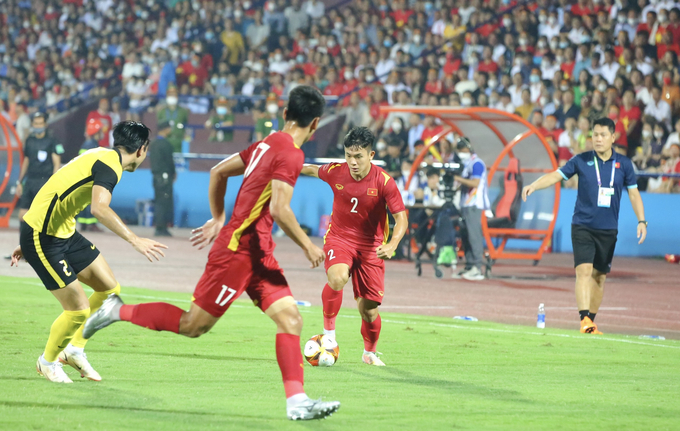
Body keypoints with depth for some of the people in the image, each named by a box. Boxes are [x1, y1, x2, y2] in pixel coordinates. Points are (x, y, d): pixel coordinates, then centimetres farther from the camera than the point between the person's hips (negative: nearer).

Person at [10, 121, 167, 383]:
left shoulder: (102, 157, 13)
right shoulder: (109, 164, -18)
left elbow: (57, 195, 19)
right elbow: (99, 209, -37)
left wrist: (28, 242, 24)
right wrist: (134, 240, -41)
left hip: (64, 233, 10)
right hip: (43, 238, -10)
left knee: (109, 288, 9)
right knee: (79, 310, -7)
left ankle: (75, 349, 24)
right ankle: (47, 362, 19)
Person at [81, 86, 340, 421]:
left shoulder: (268, 144, 12)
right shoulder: (290, 154, -15)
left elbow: (218, 171, 20)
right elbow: (279, 209, -25)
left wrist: (218, 219, 27)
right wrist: (308, 246, -14)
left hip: (258, 254, 9)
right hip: (238, 250, -9)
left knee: (291, 319, -2)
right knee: (193, 326, -1)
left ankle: (297, 401, -9)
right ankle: (117, 311, 12)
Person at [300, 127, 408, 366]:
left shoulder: (384, 182, -17)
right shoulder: (335, 172, -10)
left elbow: (401, 218, -16)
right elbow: (315, 170, 14)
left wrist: (392, 245, -34)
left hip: (371, 245, -1)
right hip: (339, 238, 1)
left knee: (369, 310, 0)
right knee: (337, 278, -33)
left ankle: (370, 352, 30)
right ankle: (329, 331, -11)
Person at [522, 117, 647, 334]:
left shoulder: (623, 164, 3)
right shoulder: (581, 160, -1)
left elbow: (633, 193, 7)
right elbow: (556, 175, -3)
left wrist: (641, 221, -2)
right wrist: (533, 185, -19)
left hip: (608, 230, 2)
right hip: (582, 226, -2)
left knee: (600, 276, 8)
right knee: (584, 270, -17)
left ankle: (591, 321, 19)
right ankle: (584, 319, -23)